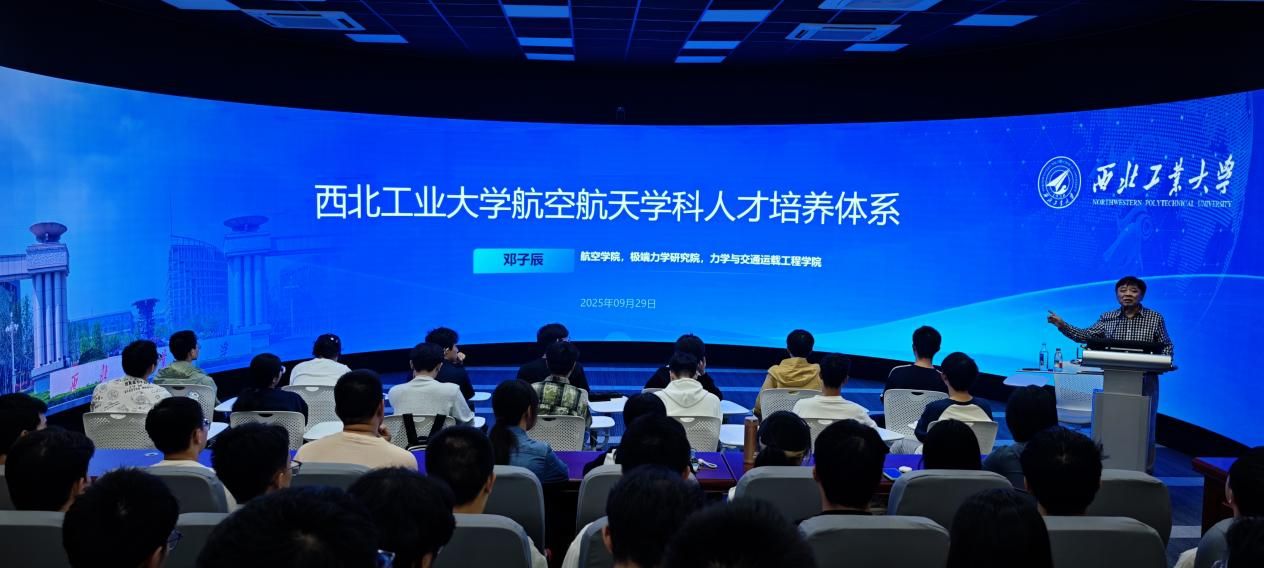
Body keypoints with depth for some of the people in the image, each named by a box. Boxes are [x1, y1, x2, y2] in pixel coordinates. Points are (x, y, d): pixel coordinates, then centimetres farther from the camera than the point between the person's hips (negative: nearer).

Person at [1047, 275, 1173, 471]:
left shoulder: (1155, 318, 2)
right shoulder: (1107, 318, 7)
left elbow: (1166, 346, 5)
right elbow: (1085, 336, 3)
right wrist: (1062, 326, -9)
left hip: (1145, 381, -2)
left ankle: (1145, 471, 13)